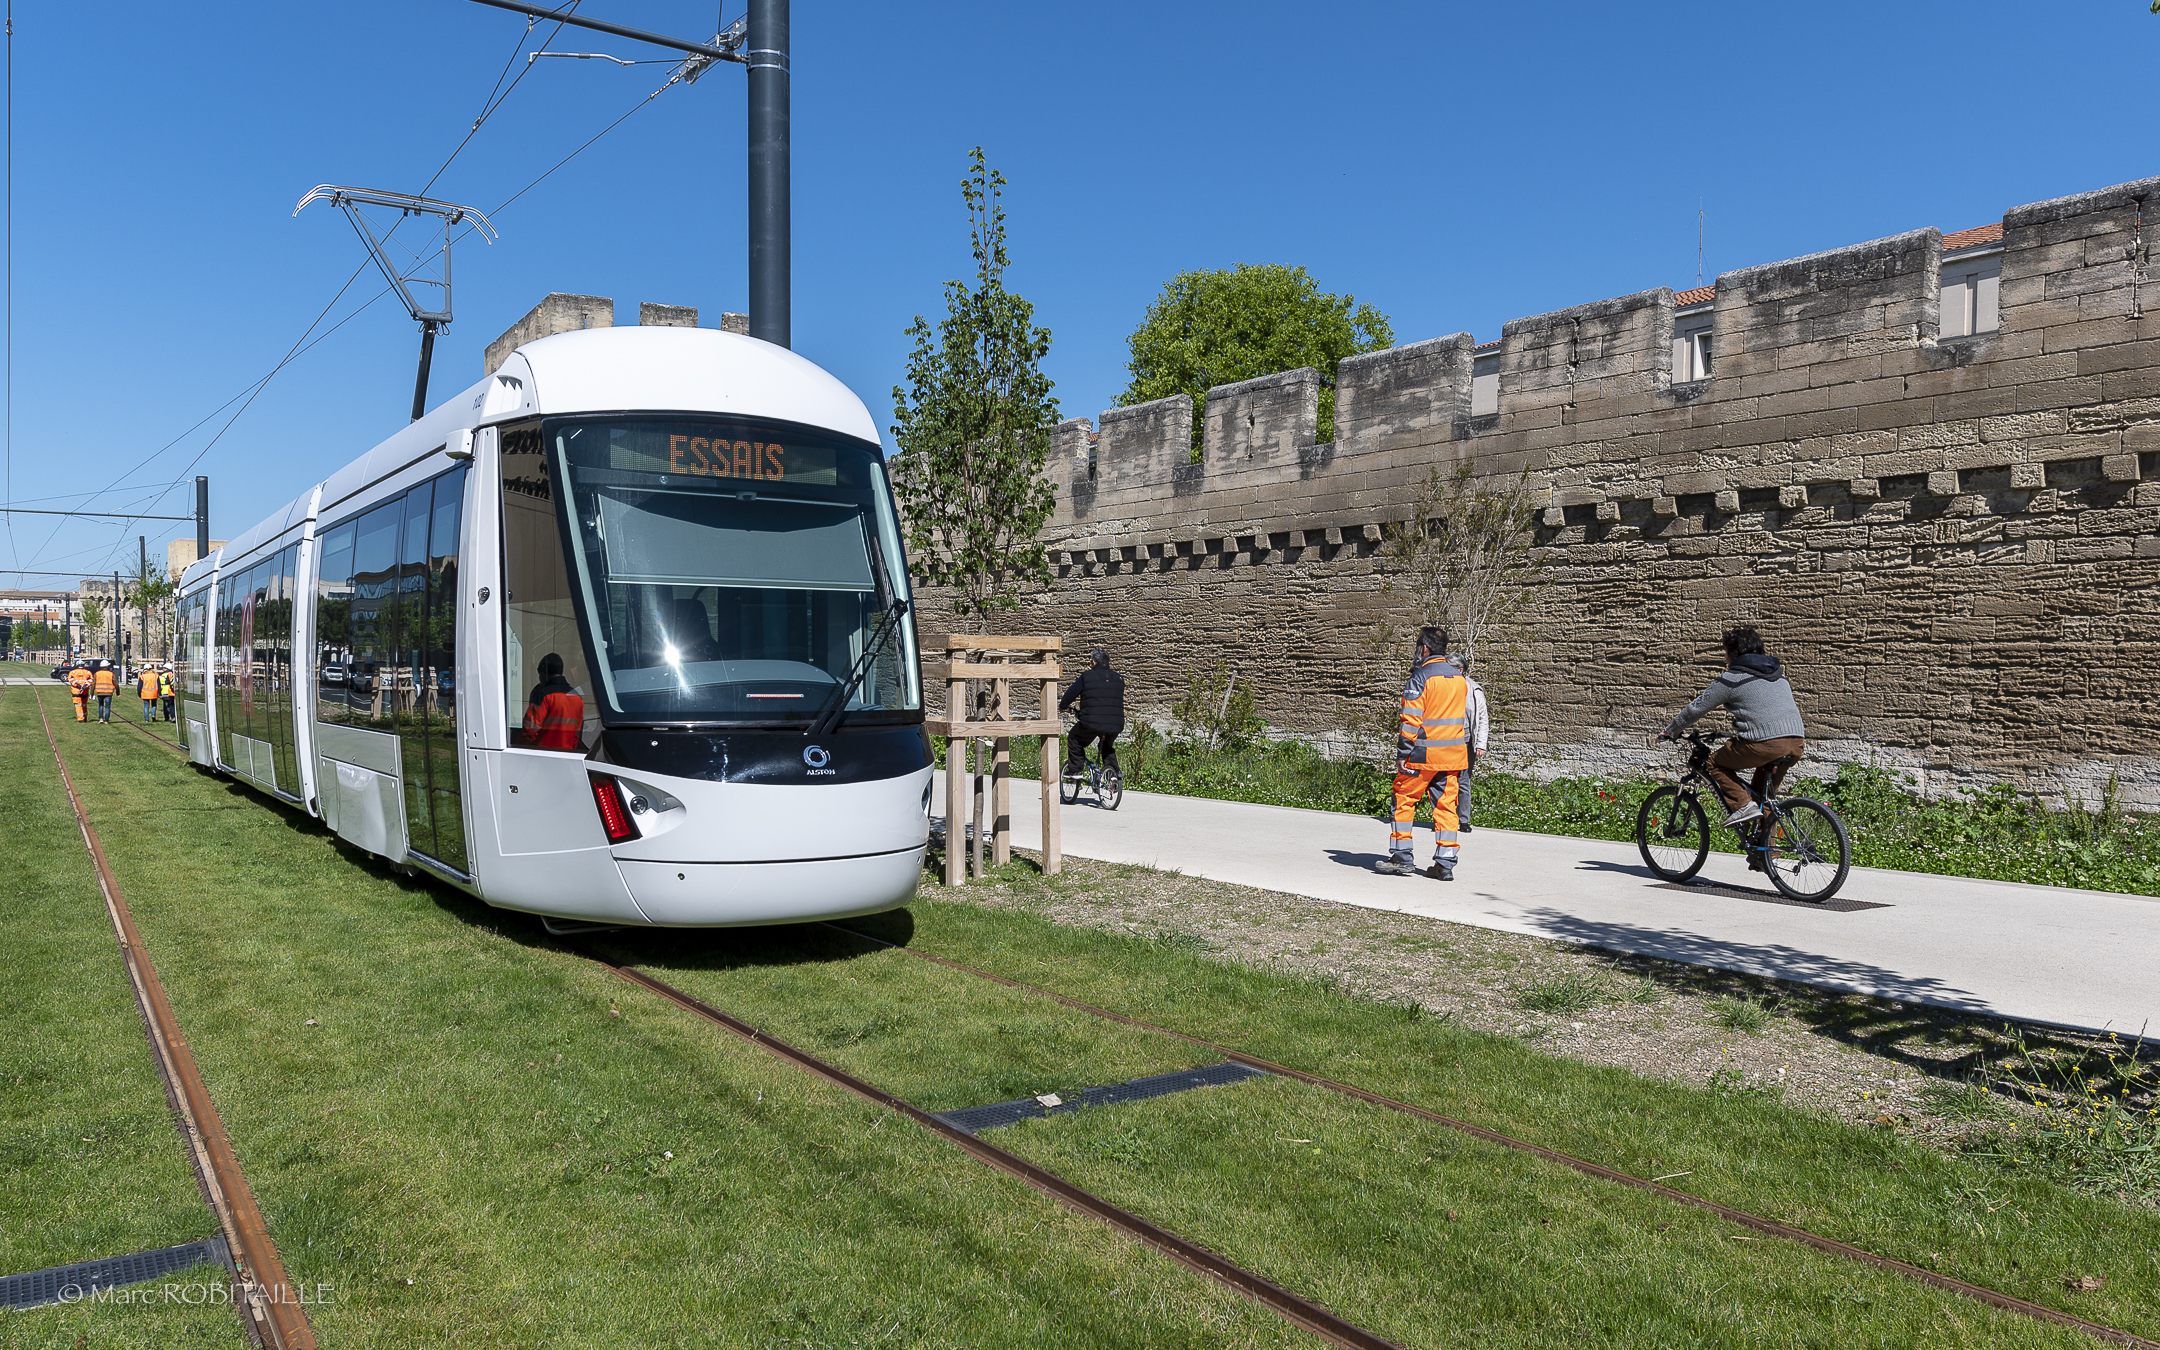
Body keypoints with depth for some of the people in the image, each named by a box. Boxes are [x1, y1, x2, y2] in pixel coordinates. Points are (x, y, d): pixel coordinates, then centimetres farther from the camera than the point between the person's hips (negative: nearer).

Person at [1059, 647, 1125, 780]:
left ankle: (1075, 770, 15)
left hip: (1091, 723, -4)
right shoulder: (1118, 679, 14)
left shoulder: (1086, 676, 1)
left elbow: (1071, 693, 7)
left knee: (1074, 740, 20)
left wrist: (1062, 706, 26)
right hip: (1115, 725, 5)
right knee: (1107, 746, 33)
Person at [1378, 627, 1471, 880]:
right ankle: (1445, 864, 5)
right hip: (1453, 754, 6)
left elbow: (1411, 719, -14)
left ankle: (1402, 857, 7)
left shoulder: (1421, 676, -11)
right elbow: (1465, 718, 17)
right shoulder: (1459, 678, 12)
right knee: (1445, 805, 7)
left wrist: (1402, 754, -10)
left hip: (1424, 754, -6)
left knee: (1403, 798, 6)